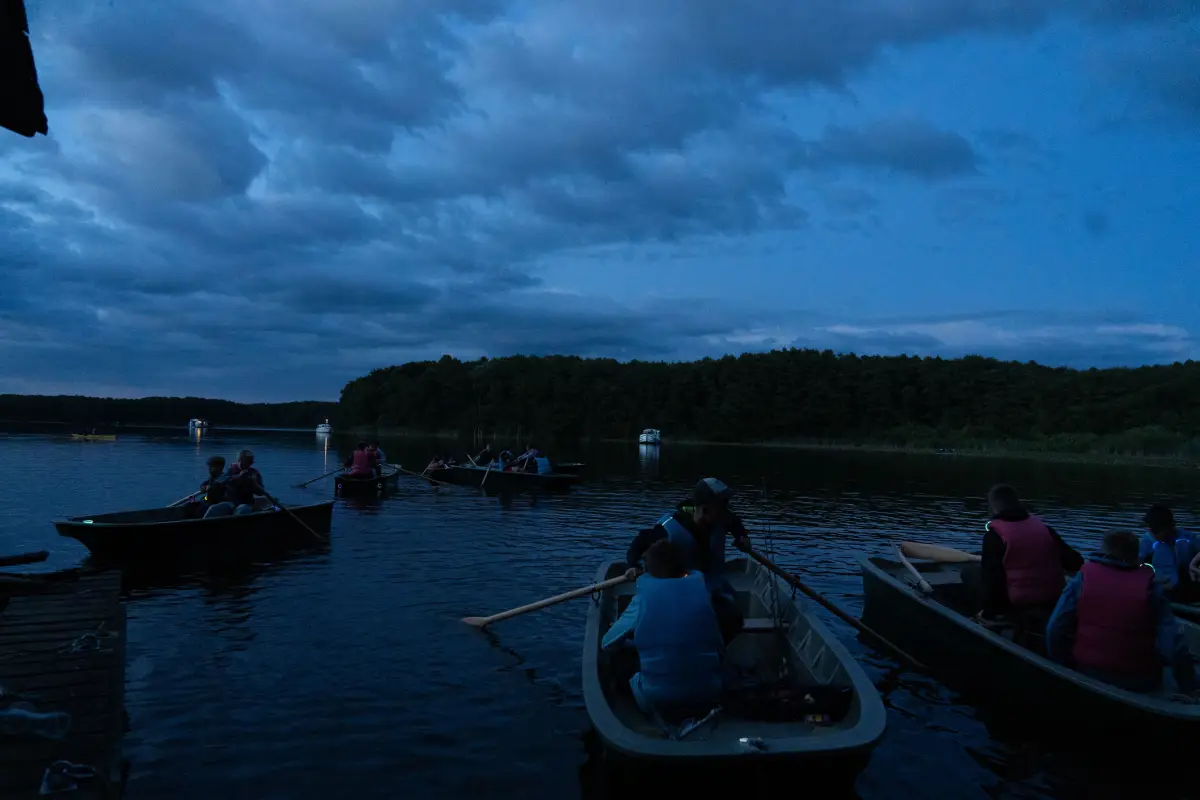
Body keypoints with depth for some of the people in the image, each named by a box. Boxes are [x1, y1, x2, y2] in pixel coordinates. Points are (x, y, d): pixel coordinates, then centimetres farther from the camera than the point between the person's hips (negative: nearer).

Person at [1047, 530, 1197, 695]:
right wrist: (1189, 687, 0)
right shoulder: (1149, 585, -8)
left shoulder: (1084, 578, -8)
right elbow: (1172, 644, -12)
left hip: (1088, 674, 0)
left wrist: (1064, 669, 4)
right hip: (1140, 682, 0)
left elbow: (1055, 630, -10)